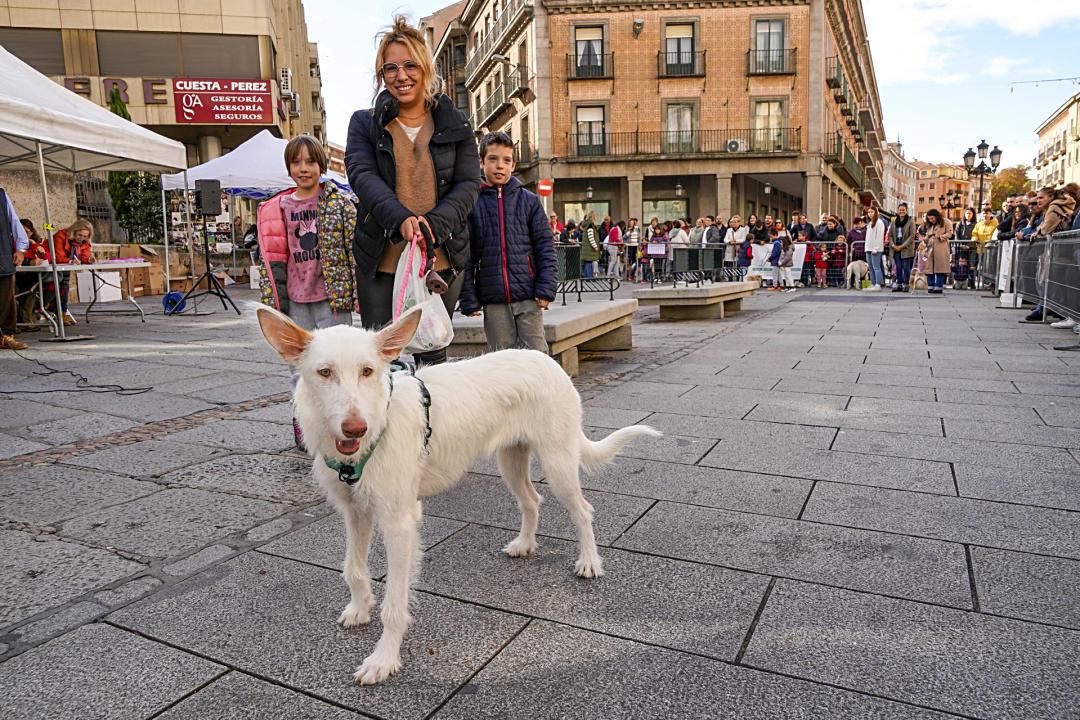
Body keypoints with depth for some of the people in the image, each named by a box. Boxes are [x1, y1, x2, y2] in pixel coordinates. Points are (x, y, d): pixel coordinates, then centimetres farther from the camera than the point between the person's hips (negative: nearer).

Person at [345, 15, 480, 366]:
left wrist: (434, 224, -20)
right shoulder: (364, 123, 7)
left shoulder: (455, 124, 8)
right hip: (380, 260, 0)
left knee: (433, 356, 10)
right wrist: (400, 219, -28)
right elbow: (361, 175, -9)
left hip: (441, 260, 1)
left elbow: (469, 183, -1)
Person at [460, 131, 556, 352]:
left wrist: (546, 288, -5)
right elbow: (465, 256, 2)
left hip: (528, 295, 0)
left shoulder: (529, 201, 5)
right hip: (493, 300, 0)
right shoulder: (472, 203, 3)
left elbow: (545, 246, 3)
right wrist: (469, 299, -3)